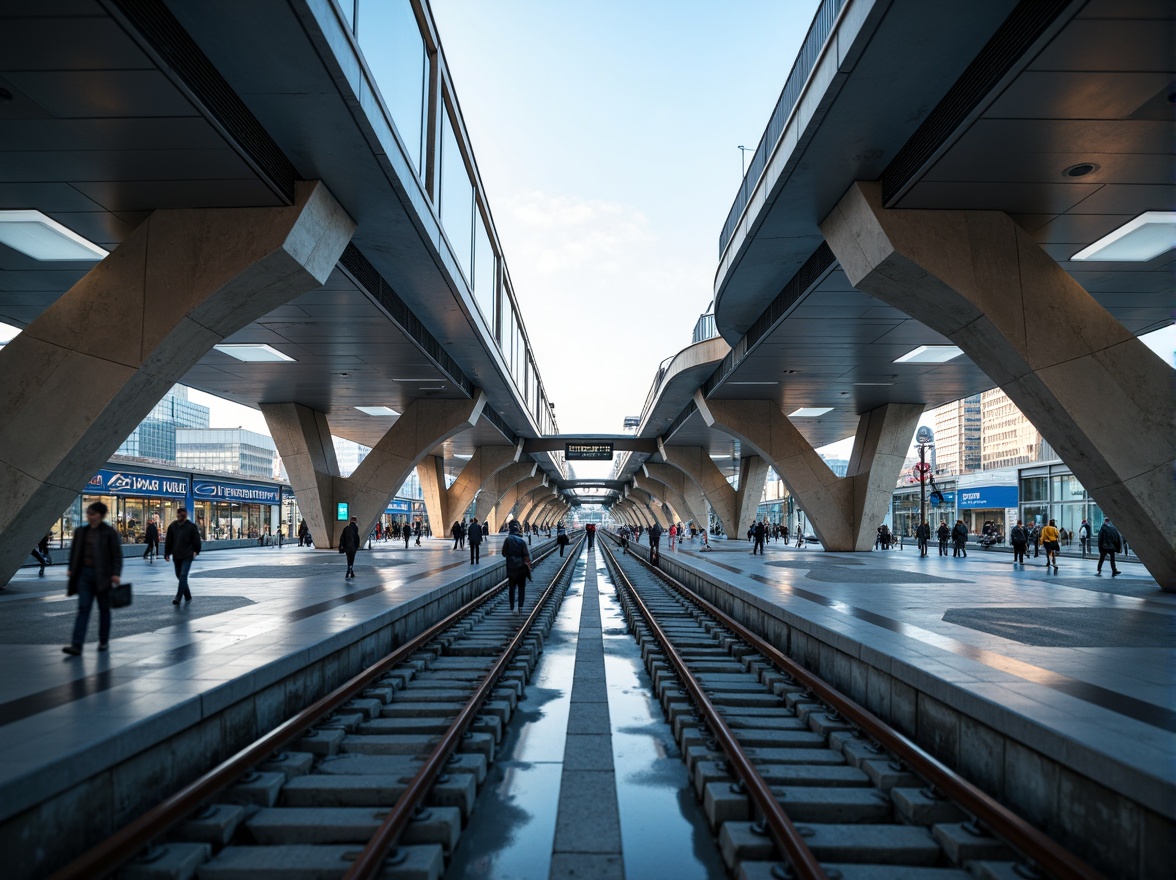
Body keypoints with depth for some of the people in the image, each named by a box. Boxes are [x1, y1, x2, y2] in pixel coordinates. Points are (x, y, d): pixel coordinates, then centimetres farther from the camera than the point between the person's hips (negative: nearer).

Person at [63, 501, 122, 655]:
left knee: (104, 608, 9)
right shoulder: (81, 531, 9)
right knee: (83, 609, -3)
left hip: (102, 575, -4)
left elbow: (117, 554, -8)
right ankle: (76, 645, -7)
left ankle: (104, 641, 22)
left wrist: (116, 573, -15)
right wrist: (71, 569, 9)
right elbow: (74, 551, 17)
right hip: (84, 574, 4)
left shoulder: (109, 532, -6)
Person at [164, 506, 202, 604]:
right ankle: (187, 596, 23)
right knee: (179, 576, 11)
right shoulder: (172, 526, 5)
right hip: (176, 556, 5)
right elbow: (168, 541, 9)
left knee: (183, 576, -12)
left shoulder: (191, 526, -4)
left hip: (187, 556, -5)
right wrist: (167, 554, 5)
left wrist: (195, 551, -4)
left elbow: (196, 540, 0)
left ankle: (178, 597, -13)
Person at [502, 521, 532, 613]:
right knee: (521, 587, 11)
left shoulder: (507, 540, -9)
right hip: (521, 567, -1)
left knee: (511, 587, 10)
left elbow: (504, 553, -3)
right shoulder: (522, 541, -13)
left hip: (511, 568, 1)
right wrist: (528, 564, 1)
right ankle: (520, 606, 5)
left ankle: (512, 607, 11)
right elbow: (526, 556, -12)